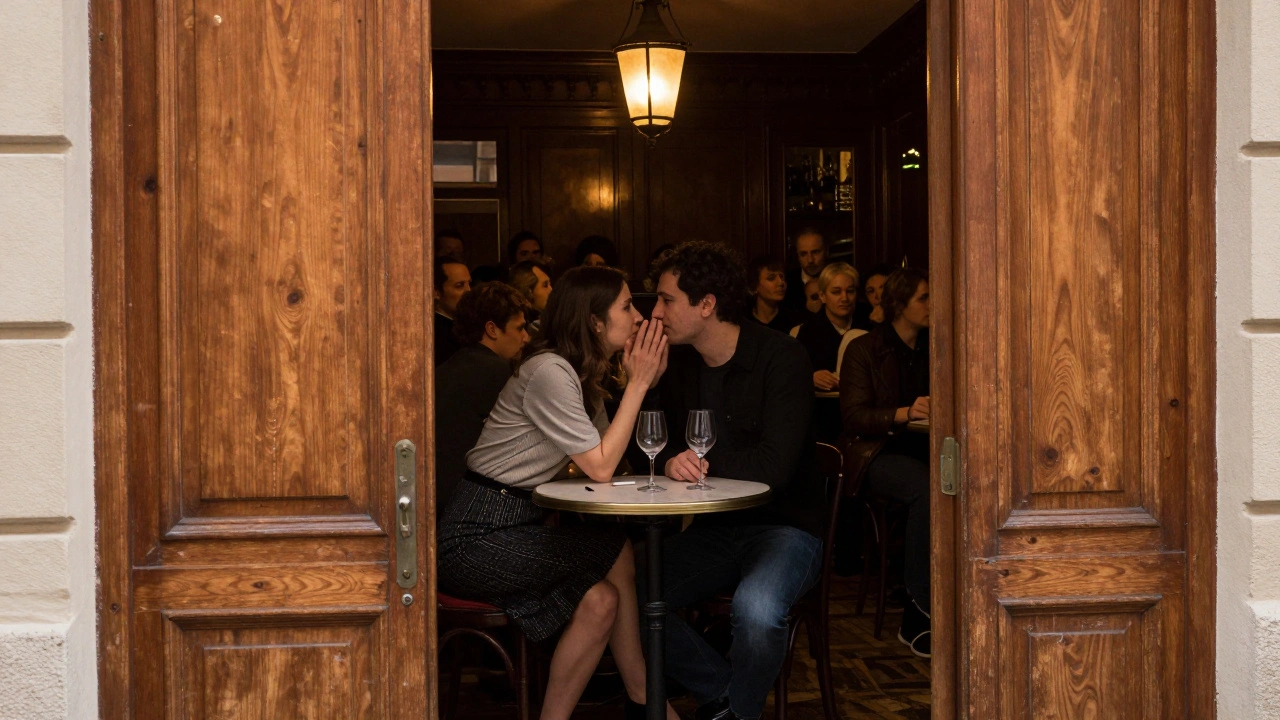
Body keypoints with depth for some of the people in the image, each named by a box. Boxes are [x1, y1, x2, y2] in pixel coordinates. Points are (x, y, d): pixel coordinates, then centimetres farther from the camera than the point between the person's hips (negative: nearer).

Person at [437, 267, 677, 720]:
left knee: (601, 598, -10)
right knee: (618, 553, -15)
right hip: (475, 537, -9)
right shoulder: (549, 372, -18)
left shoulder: (583, 375, 11)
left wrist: (644, 382, -4)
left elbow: (608, 450, 2)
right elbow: (601, 468, -19)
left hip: (518, 524, 9)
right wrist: (638, 382, -15)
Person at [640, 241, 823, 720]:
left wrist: (697, 461, -11)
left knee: (756, 607, -35)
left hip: (783, 524, -6)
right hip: (713, 528, 6)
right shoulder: (679, 364, 5)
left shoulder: (781, 358, -14)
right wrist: (670, 462, -18)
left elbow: (772, 467, -23)